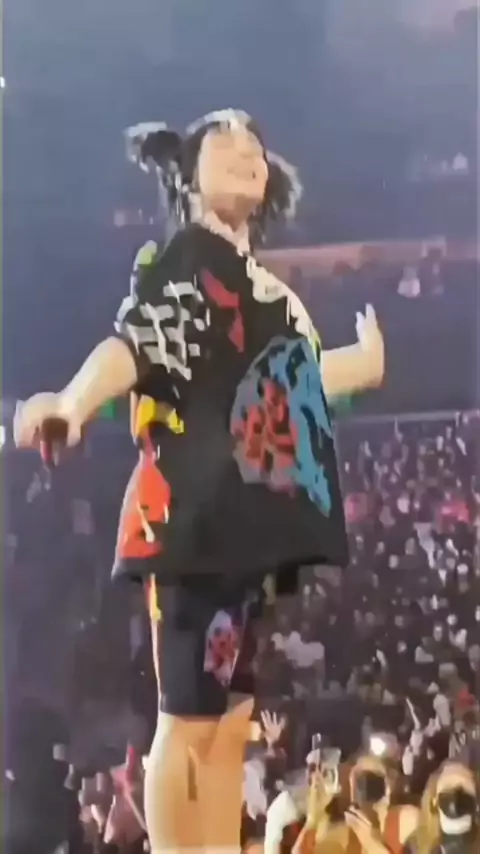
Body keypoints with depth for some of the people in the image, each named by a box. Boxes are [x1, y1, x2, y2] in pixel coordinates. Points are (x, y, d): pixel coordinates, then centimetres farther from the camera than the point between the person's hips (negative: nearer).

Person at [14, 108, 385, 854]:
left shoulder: (264, 286, 20)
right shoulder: (182, 258, -4)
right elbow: (133, 342, -21)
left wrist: (364, 362, 49)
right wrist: (75, 401, -44)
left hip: (248, 520, 8)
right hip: (196, 514, -8)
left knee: (229, 721, 10)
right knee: (188, 718, -8)